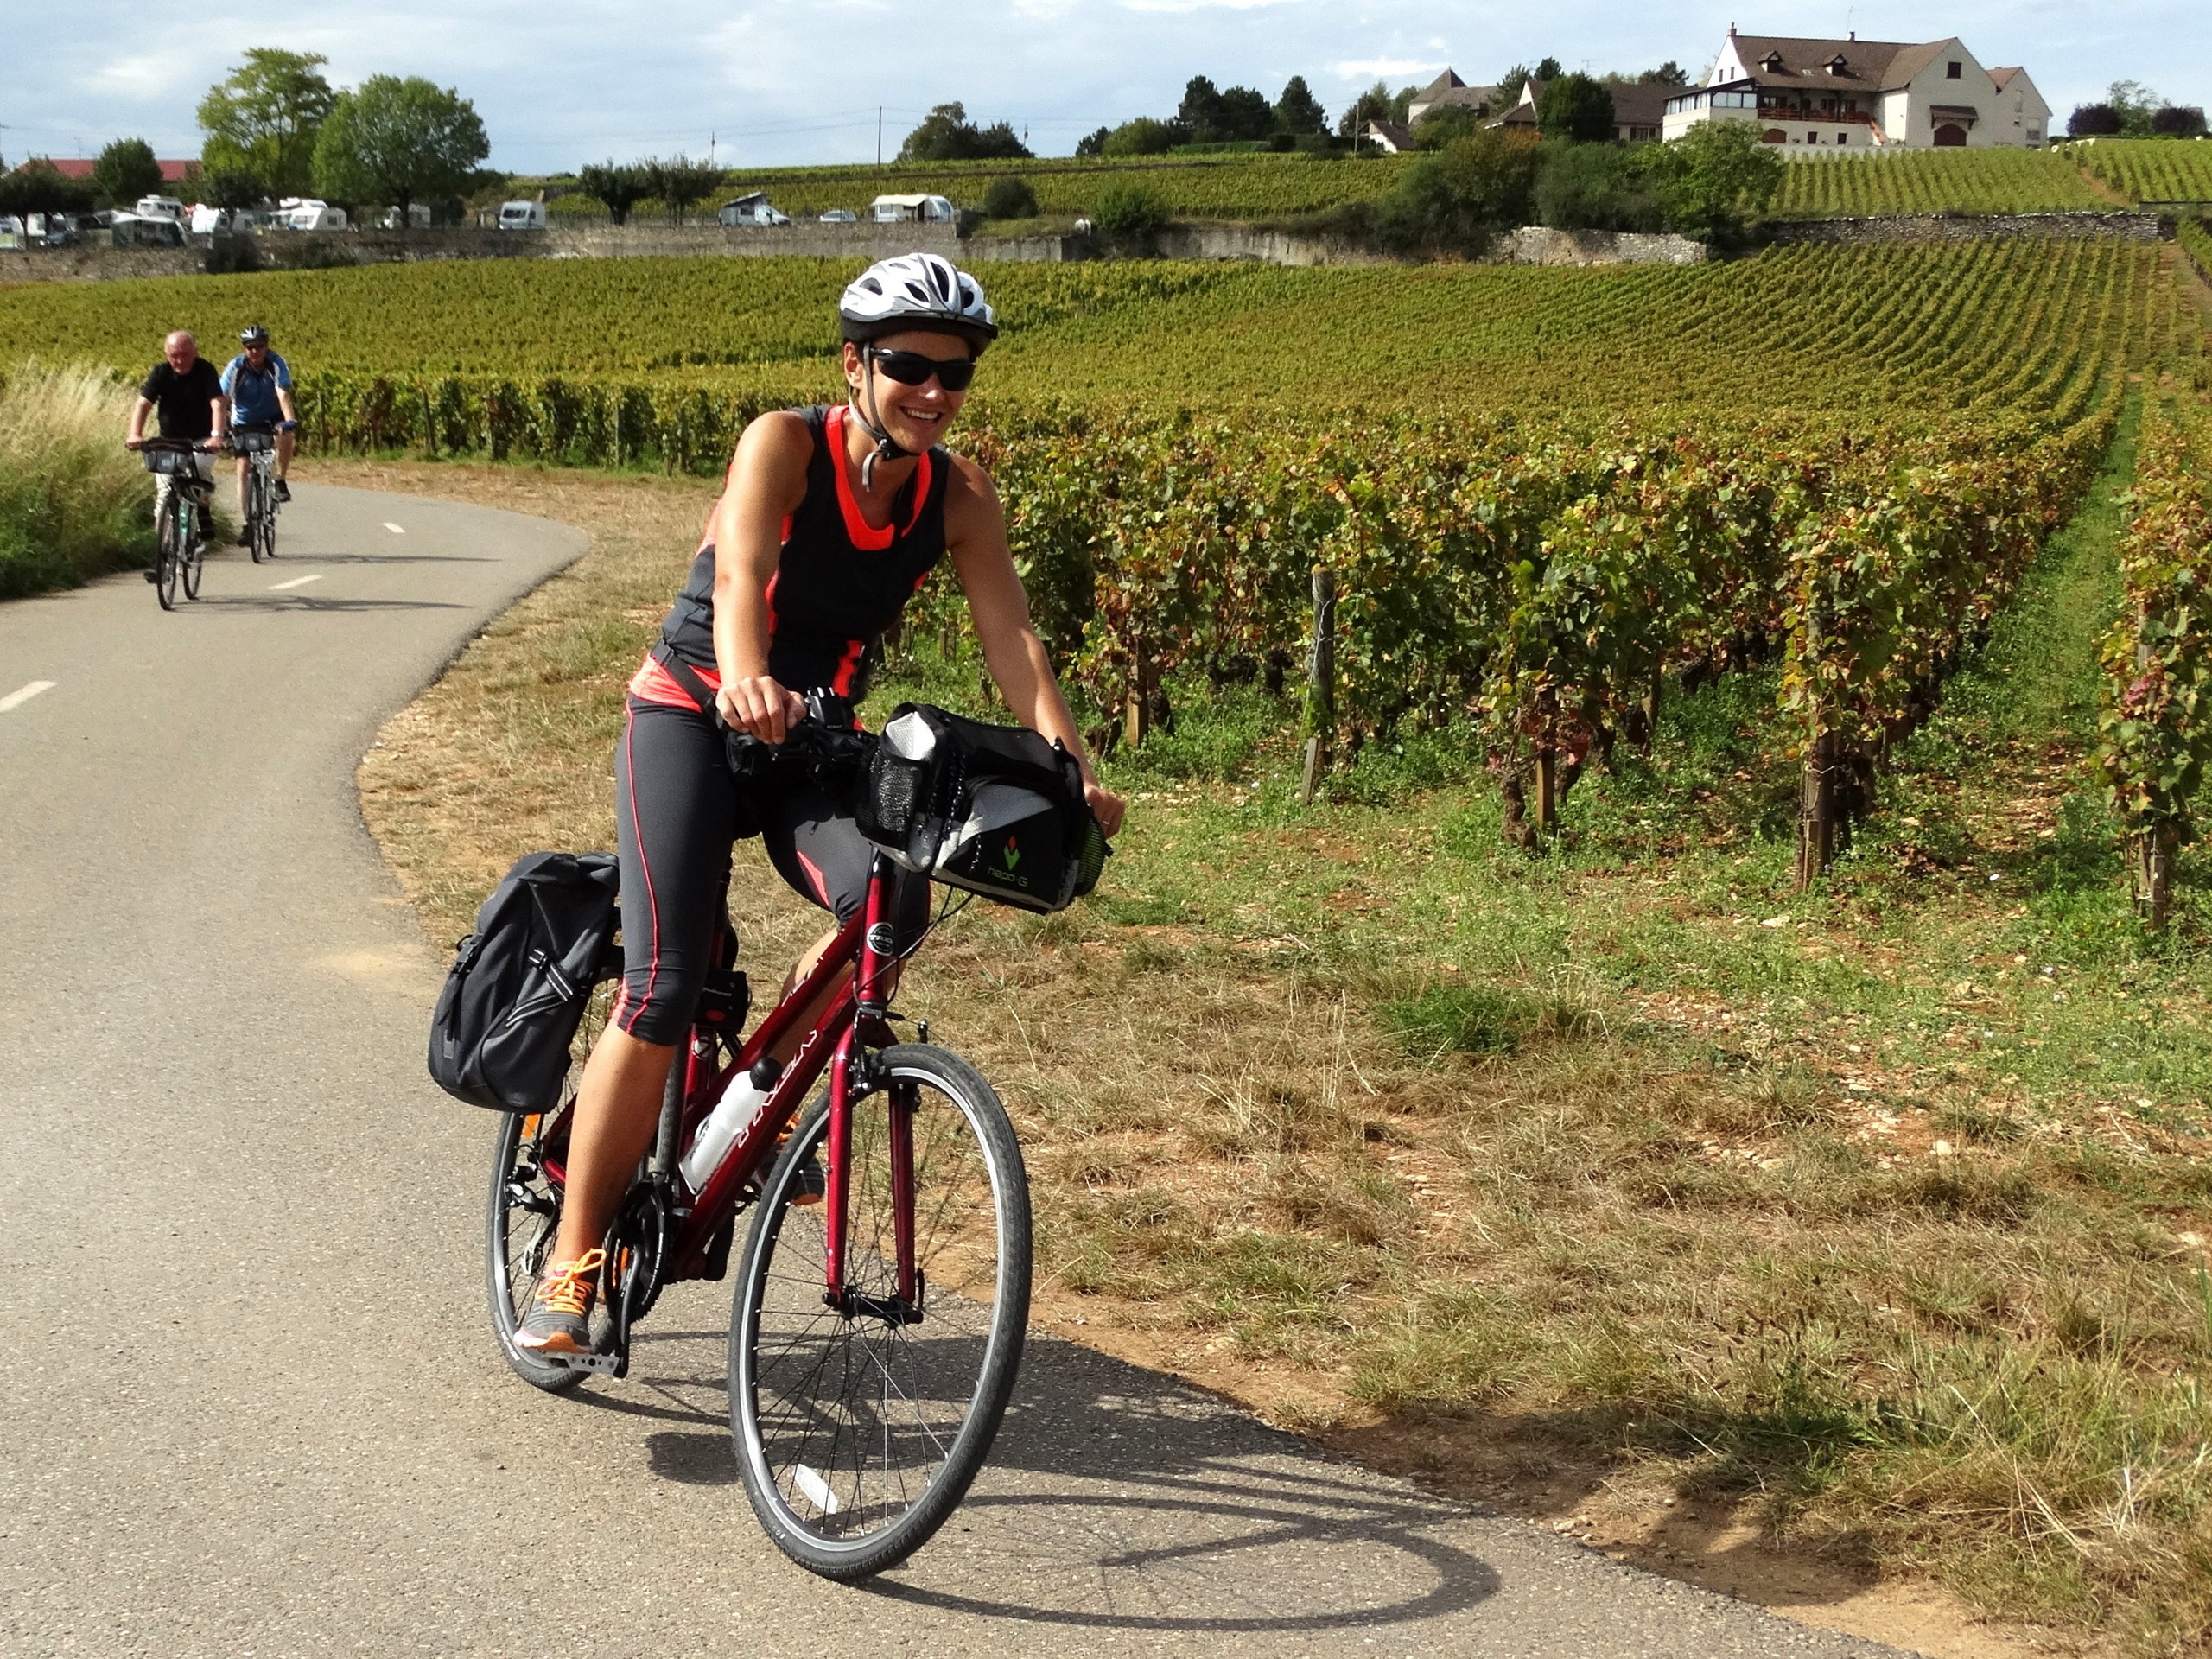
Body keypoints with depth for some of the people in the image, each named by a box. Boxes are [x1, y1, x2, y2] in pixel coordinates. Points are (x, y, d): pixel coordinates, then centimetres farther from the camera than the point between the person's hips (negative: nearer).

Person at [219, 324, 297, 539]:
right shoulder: (235, 367, -20)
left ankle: (281, 481, -12)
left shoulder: (277, 364, -21)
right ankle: (246, 524, -2)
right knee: (243, 468, -7)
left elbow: (283, 394, -34)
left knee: (286, 434, -34)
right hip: (244, 422, 1)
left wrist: (289, 420, -51)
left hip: (272, 417, -1)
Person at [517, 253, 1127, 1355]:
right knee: (663, 990, -17)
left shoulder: (958, 498, -5)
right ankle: (569, 1270, -4)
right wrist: (746, 682, -55)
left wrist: (1070, 768, -30)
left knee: (892, 902, -28)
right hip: (693, 720, -4)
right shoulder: (784, 444, -17)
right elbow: (740, 572, -35)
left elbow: (1011, 637, -15)